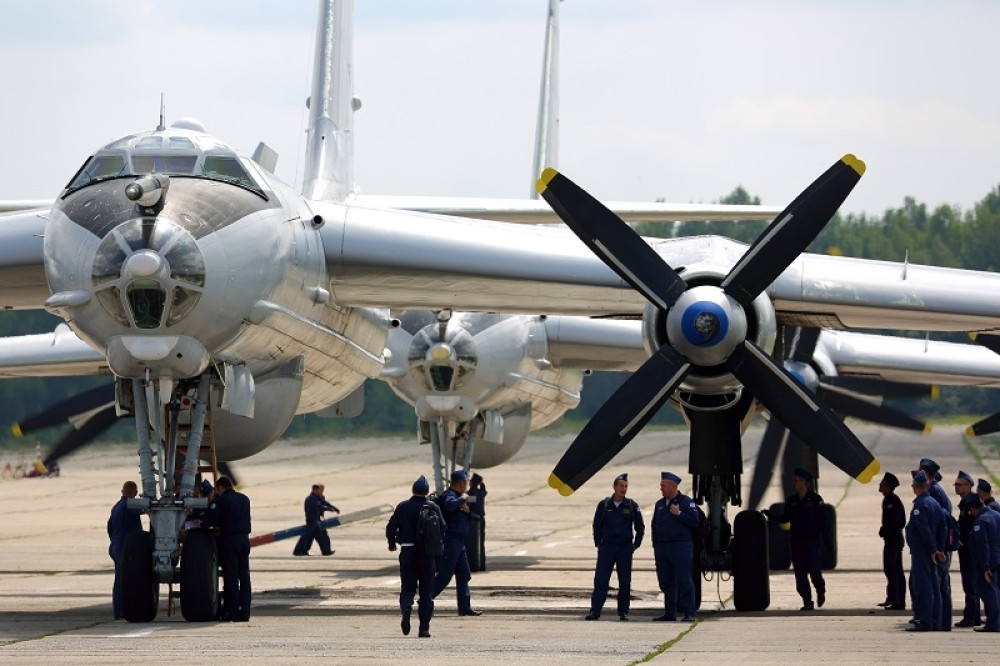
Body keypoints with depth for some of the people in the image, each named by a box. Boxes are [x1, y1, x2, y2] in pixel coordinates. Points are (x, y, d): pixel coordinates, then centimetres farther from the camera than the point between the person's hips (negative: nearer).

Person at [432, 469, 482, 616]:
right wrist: (462, 499, -21)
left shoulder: (459, 496, 18)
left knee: (464, 575, 9)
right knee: (444, 576, -9)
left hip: (459, 542, 10)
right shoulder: (448, 495, -12)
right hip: (450, 540, -10)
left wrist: (467, 509, 0)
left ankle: (465, 607, 11)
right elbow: (450, 505, -38)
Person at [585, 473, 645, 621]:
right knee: (600, 580, -5)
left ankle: (623, 612, 8)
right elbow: (597, 525, 11)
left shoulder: (632, 506, 3)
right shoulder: (604, 505, 3)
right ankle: (595, 611, -4)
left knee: (625, 582, 2)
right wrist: (598, 543, 5)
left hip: (625, 548, 0)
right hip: (606, 547, 0)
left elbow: (640, 527, 12)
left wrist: (636, 545, 7)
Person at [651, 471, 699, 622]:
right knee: (666, 582, 7)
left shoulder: (686, 502, -3)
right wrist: (655, 545, 12)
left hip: (681, 546, -6)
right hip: (662, 547, 6)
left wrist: (679, 514, -15)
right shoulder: (659, 504, 16)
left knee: (684, 581, -7)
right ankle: (669, 613, 13)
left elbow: (695, 521, -10)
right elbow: (654, 525, 20)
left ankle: (690, 613, -6)